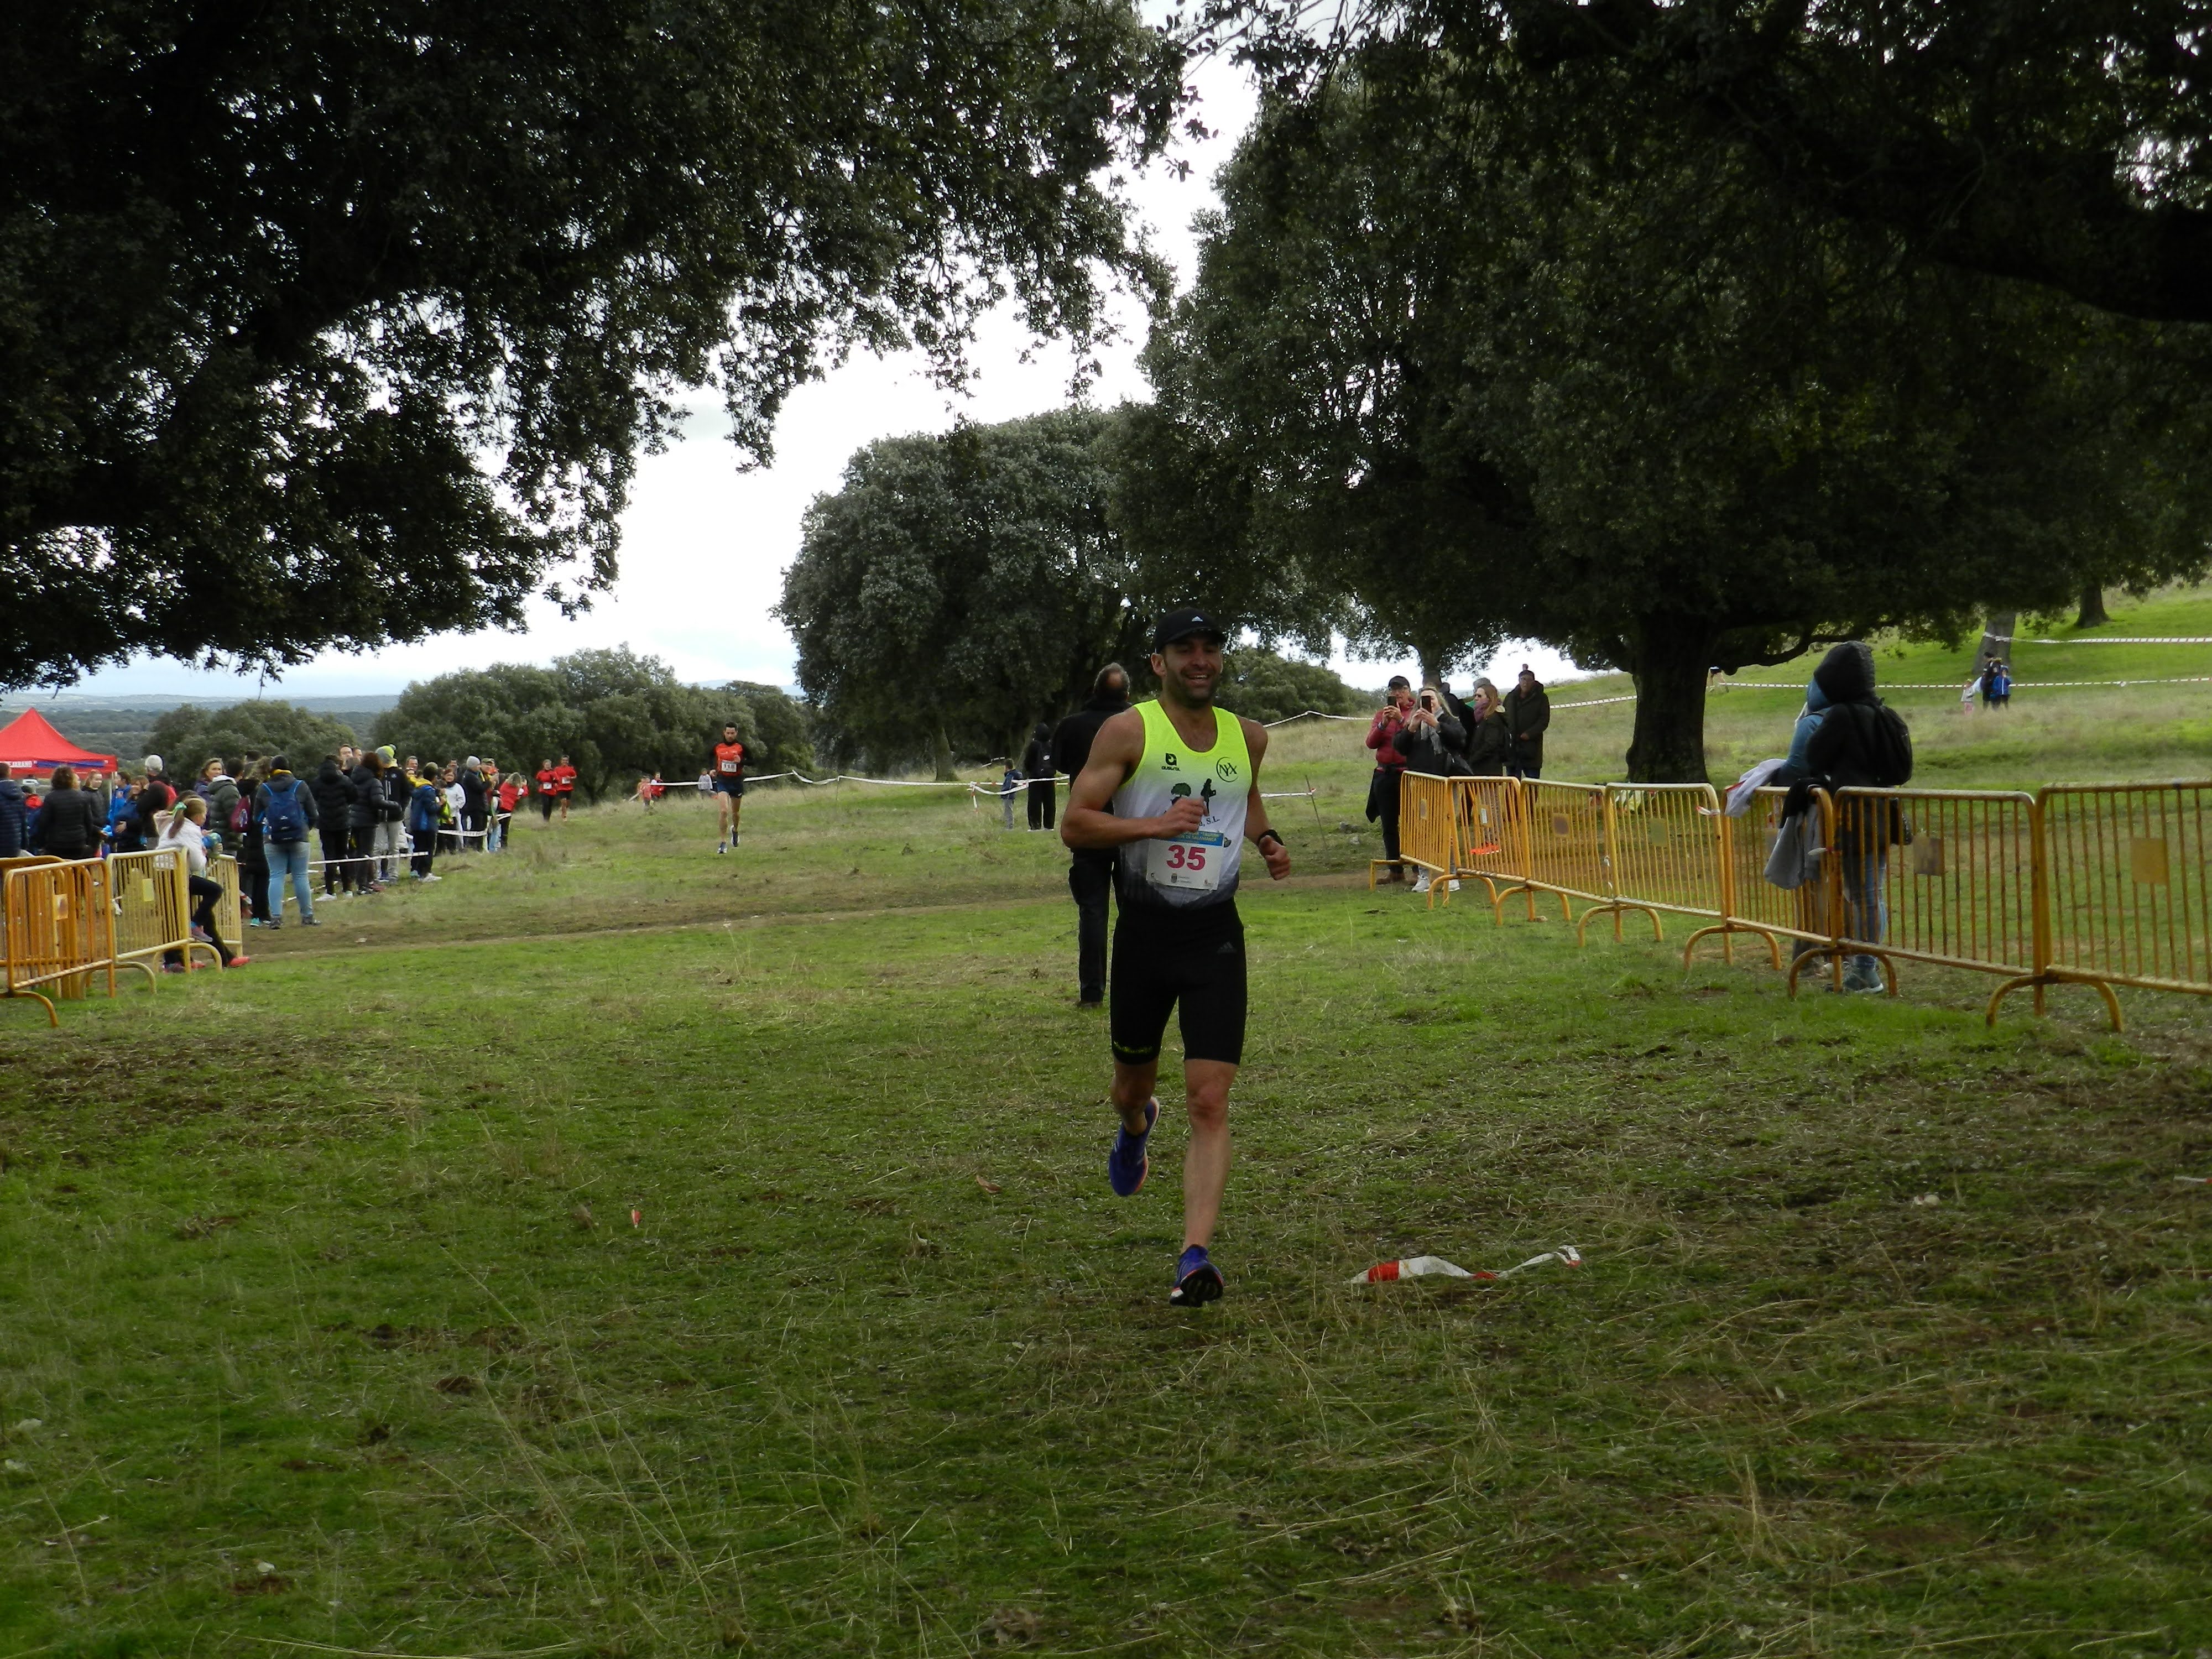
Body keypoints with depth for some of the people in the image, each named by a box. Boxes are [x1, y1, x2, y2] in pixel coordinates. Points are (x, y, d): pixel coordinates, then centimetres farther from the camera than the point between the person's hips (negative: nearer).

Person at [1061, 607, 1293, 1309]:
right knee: (1133, 1081, 16)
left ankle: (1195, 1257, -13)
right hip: (1145, 928, -1)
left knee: (1210, 1102, -10)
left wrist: (1267, 839, 10)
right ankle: (1137, 1126, 55)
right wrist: (1153, 824, -21)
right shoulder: (1128, 732, -6)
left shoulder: (1248, 737, 8)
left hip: (1216, 934, 1)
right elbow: (1074, 824, -8)